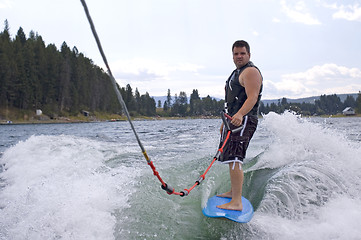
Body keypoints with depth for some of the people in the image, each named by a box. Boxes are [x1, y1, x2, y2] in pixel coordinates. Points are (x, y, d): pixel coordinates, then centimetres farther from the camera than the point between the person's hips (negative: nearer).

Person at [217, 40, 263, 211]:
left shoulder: (250, 71, -8)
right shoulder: (237, 72, 23)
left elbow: (252, 97, -23)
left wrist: (240, 114, -39)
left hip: (244, 121, -11)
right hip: (233, 120, 11)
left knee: (234, 159, -20)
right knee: (230, 158, 18)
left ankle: (236, 202, -21)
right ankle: (233, 191, 32)